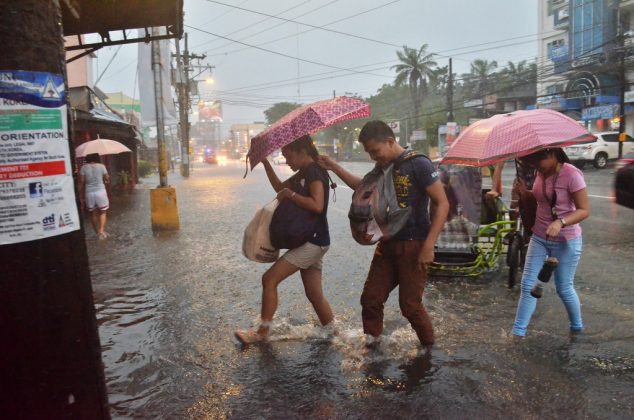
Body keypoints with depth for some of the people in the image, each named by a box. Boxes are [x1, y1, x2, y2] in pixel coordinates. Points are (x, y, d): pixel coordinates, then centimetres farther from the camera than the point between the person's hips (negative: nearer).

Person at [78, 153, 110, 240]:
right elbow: (107, 180, 0)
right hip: (100, 192, -1)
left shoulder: (84, 168, -2)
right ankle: (101, 230, -6)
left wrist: (81, 197, 3)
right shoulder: (101, 166, -4)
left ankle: (97, 232, 23)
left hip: (89, 193, 1)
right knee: (102, 212, 12)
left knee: (93, 213, 16)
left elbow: (81, 183, -3)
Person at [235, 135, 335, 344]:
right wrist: (265, 163, 16)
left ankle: (263, 331, 6)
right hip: (309, 241, 10)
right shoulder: (304, 173, 14)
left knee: (269, 279, -5)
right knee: (314, 294, 12)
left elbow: (317, 205, -28)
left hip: (313, 241, -10)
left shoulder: (315, 172, -15)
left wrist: (291, 194, -18)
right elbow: (280, 187, 25)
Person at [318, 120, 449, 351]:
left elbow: (442, 204, -16)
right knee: (371, 297, 7)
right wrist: (334, 167, 18)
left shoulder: (418, 164, -15)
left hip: (413, 246, -7)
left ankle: (428, 346, 25)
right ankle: (372, 339, 28)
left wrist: (428, 246, -20)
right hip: (387, 244, 7)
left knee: (410, 304, 1)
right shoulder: (383, 166, 7)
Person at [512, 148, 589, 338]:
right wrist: (524, 192, -7)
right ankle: (518, 332, 10)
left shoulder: (572, 175, -19)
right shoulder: (541, 173, 0)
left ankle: (577, 326, 35)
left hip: (566, 242, -6)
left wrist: (561, 222, -35)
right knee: (528, 285, 3)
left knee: (564, 288, 8)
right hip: (539, 238, 6)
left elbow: (584, 210, -18)